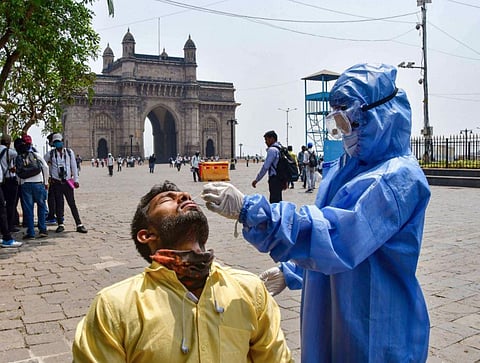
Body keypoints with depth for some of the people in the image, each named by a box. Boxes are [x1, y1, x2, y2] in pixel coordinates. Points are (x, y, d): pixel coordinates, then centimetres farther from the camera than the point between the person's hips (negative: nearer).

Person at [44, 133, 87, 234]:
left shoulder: (69, 152, 5)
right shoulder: (50, 154, 3)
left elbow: (74, 166, 6)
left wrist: (76, 180, 2)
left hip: (67, 182, 0)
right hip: (56, 183, 0)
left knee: (72, 204, -1)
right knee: (58, 204, 3)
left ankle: (79, 225, 0)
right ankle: (60, 225, 13)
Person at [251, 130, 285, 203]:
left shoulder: (272, 150, -13)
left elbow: (265, 166, -15)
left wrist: (256, 179, -9)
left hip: (274, 179, -10)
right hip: (280, 178, 10)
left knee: (274, 202, -10)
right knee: (278, 201, 15)